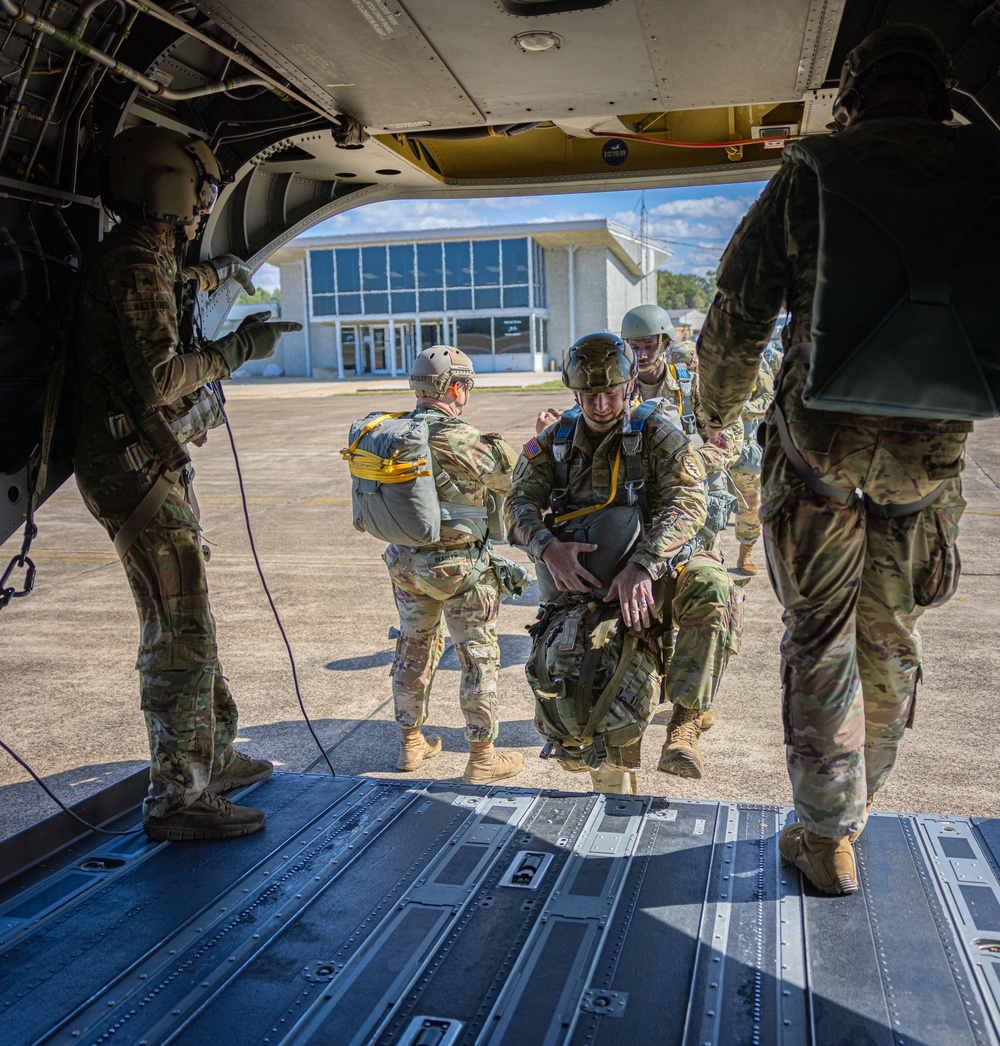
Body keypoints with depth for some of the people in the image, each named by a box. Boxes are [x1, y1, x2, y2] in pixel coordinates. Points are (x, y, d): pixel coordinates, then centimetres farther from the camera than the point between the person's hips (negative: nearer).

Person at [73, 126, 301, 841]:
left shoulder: (141, 259, 17)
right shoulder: (135, 267, -15)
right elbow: (159, 378, -24)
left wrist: (212, 272, 39)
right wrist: (238, 349, -14)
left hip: (158, 469, 11)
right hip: (140, 473, -11)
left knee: (189, 623, 18)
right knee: (180, 634, -8)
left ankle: (211, 755, 31)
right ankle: (177, 799, 0)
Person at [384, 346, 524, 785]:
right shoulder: (459, 439, -21)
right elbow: (516, 477, -12)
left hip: (406, 562, 7)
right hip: (459, 566, -7)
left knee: (414, 648, 22)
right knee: (478, 657, 7)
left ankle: (411, 743, 34)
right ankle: (482, 758, 15)